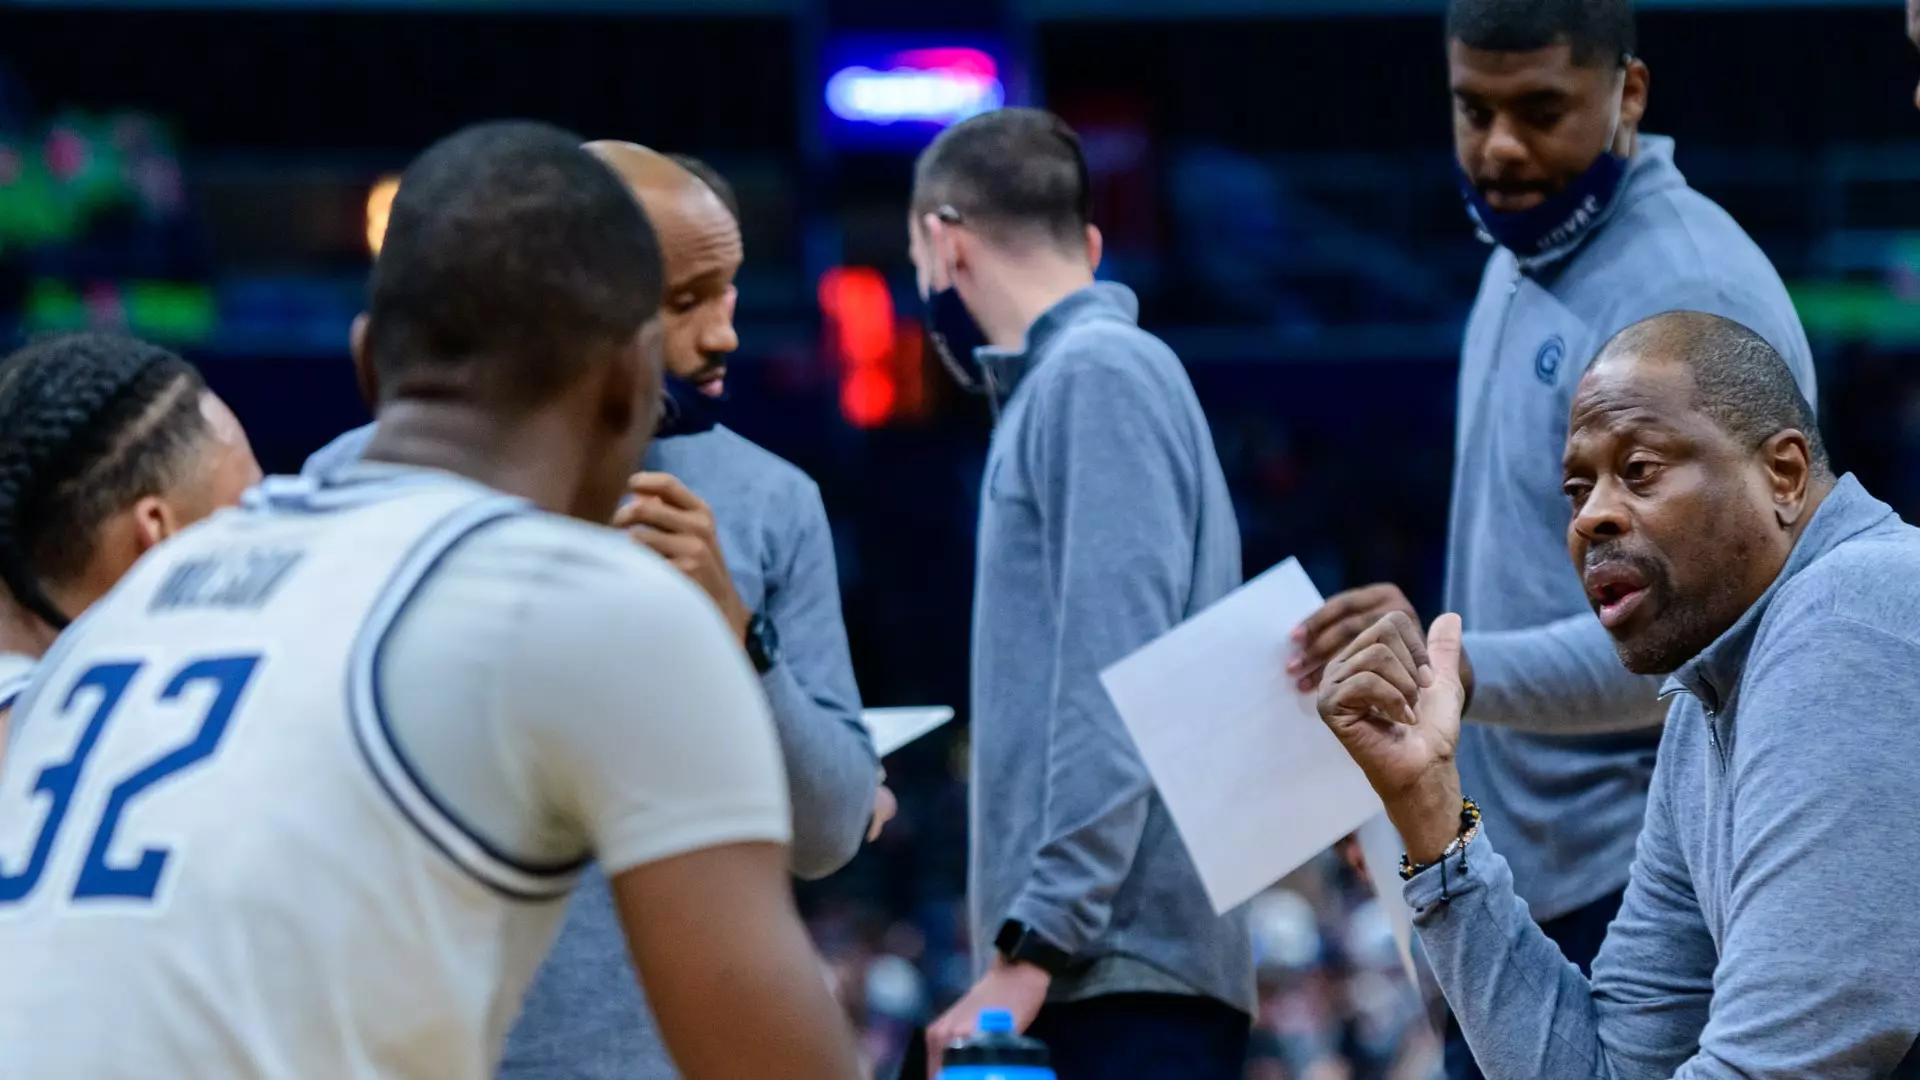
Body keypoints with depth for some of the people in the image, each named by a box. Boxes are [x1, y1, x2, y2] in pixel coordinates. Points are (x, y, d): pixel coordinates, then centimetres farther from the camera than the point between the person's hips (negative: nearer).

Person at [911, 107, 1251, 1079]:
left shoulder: (1100, 376, -6)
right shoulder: (1061, 381, 21)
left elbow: (1114, 689, -15)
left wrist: (1031, 943, -18)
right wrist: (1027, 941, 15)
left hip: (1122, 966, -9)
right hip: (1095, 965, 9)